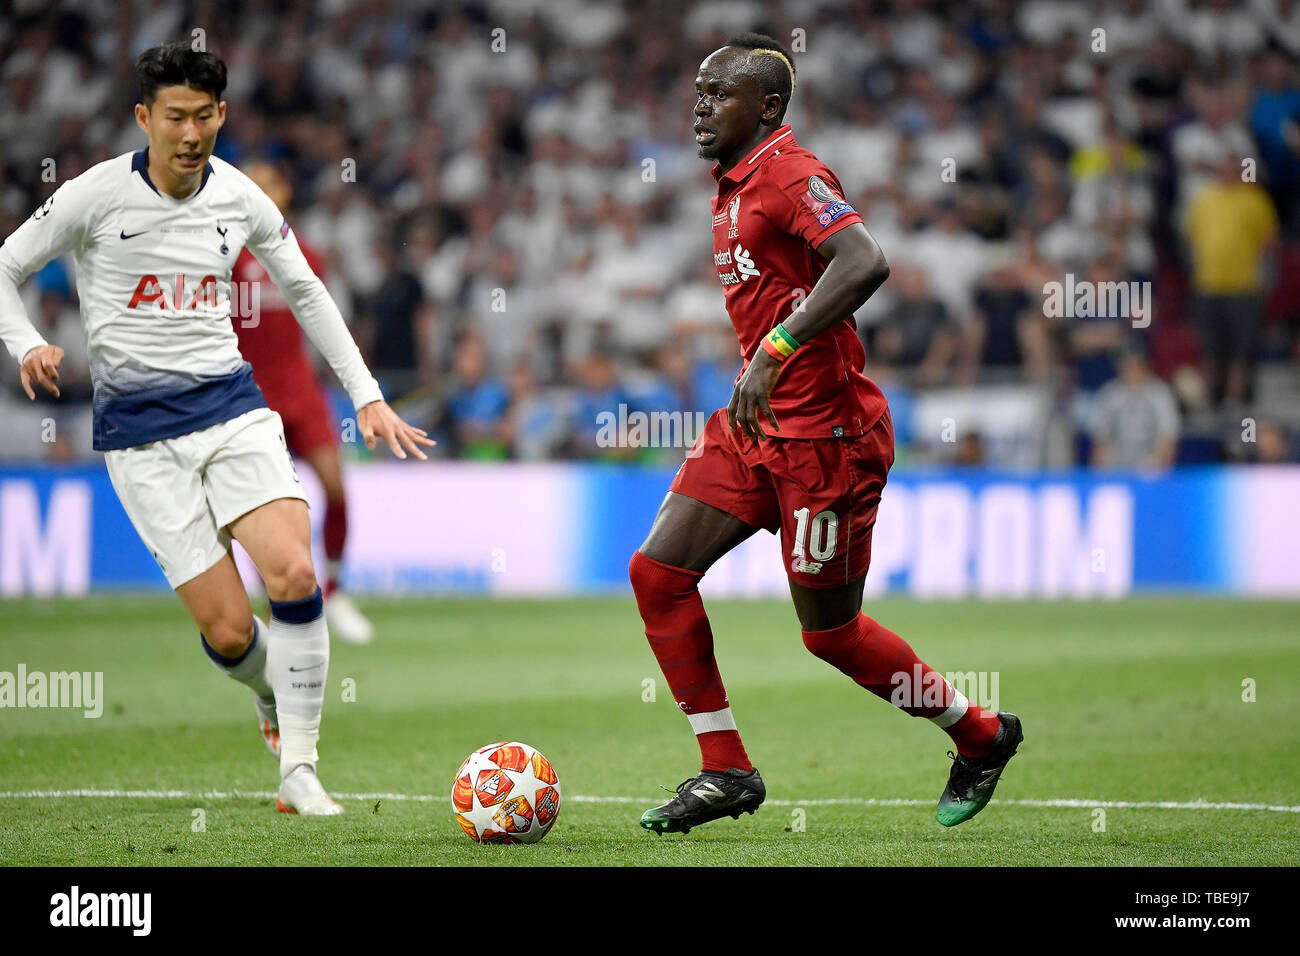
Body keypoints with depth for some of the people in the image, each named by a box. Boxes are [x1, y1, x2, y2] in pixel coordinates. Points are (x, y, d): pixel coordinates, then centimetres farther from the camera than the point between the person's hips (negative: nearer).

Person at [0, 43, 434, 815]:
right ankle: (274, 697, 27)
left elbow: (306, 292, 18)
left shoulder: (240, 198, 3)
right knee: (228, 630, -10)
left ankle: (299, 769, -9)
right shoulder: (97, 195, -6)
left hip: (232, 405, 3)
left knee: (295, 575, -21)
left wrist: (367, 396, 15)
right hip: (140, 431, -2)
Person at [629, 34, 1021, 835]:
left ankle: (981, 734, 22)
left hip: (824, 436, -9)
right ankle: (726, 771, 5)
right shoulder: (737, 186, 14)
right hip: (757, 428, 9)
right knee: (658, 572, -1)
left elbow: (865, 263, -33)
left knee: (830, 632, 1)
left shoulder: (790, 175, -16)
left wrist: (773, 352, -36)